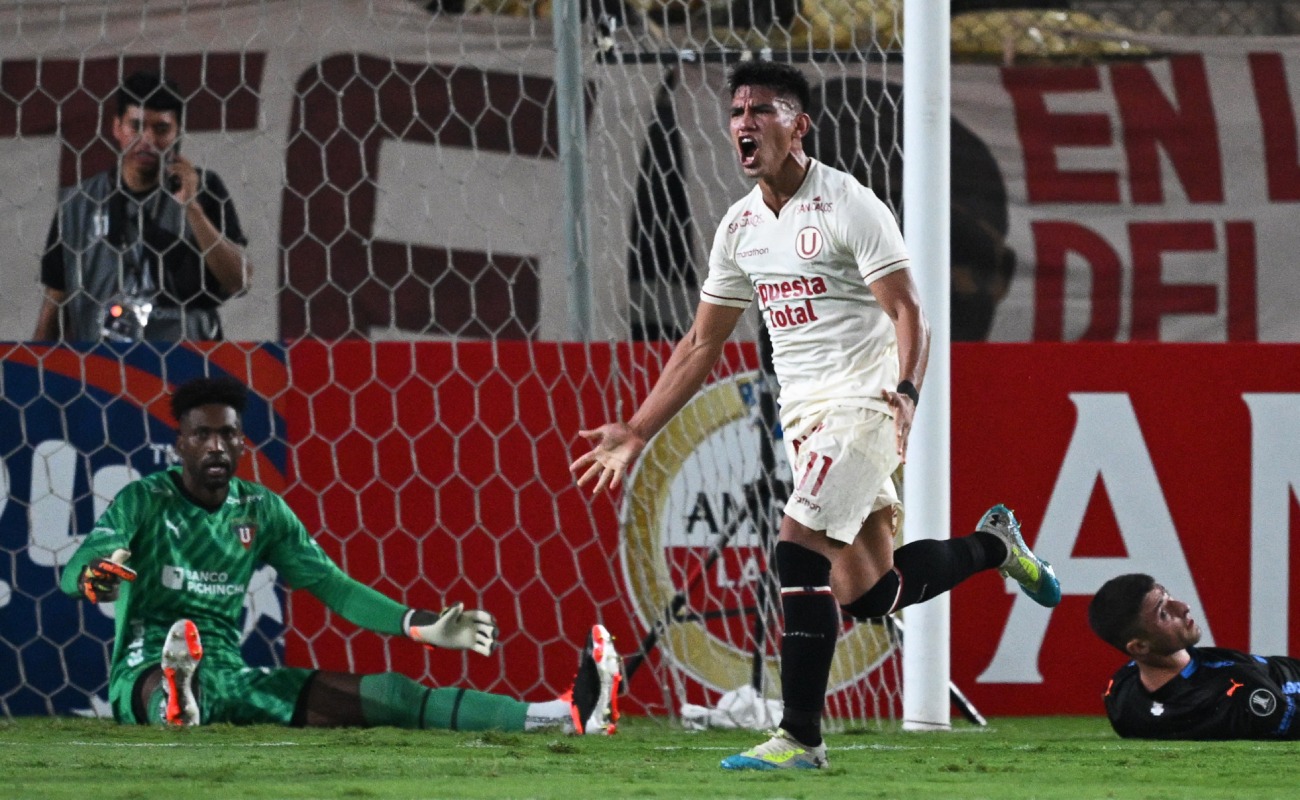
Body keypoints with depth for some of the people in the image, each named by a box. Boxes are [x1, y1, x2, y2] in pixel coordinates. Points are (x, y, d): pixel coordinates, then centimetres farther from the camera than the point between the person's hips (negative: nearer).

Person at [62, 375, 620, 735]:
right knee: (177, 684, -45)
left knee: (374, 696, -14)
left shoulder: (261, 510, 13)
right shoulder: (144, 501, -2)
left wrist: (423, 626, -1)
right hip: (146, 672, -4)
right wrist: (93, 575, -45)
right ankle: (177, 704, -88)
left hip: (231, 675, 4)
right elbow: (77, 569, -17)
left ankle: (565, 716, -29)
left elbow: (330, 585, 12)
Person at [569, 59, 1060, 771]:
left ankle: (800, 738, -14)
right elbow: (702, 344, 18)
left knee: (798, 550, -20)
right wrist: (636, 433, 16)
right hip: (801, 413, 7)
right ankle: (993, 544, 34)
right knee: (867, 593, 7)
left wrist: (906, 391, -33)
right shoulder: (739, 226, 11)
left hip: (863, 399, -7)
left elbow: (908, 312, -15)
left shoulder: (849, 207, -11)